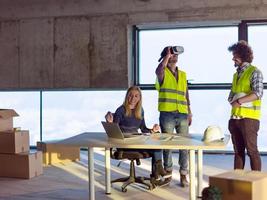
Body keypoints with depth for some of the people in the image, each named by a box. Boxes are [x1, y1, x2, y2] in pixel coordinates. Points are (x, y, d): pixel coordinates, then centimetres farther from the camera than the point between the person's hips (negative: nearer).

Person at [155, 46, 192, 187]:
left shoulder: (183, 74, 18)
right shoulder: (163, 73, 3)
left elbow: (186, 94, 19)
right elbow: (158, 70, -24)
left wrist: (189, 112, 13)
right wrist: (168, 54, -15)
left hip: (182, 114, 4)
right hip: (167, 113, -4)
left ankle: (183, 175, 6)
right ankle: (168, 171, 20)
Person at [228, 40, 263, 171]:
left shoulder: (254, 72, -4)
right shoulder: (236, 74, 19)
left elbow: (258, 93, -16)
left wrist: (240, 100, -20)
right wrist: (233, 100, -3)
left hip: (249, 117, -7)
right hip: (235, 117, 7)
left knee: (251, 150, -6)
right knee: (238, 151, 9)